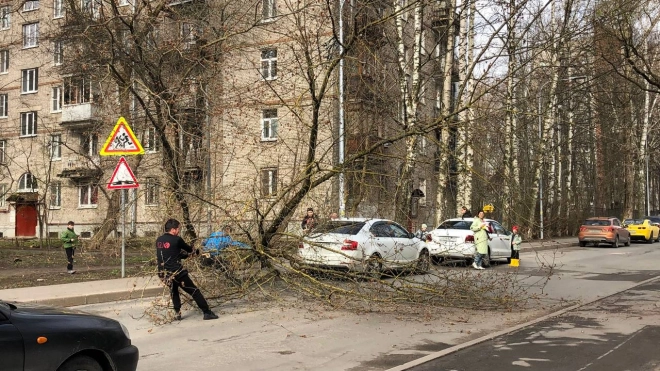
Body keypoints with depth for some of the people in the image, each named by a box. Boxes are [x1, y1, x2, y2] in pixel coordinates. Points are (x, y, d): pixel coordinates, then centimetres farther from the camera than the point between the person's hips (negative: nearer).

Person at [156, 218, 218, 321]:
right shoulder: (177, 240, -8)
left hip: (163, 274, 6)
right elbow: (189, 249, 7)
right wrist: (196, 251, 31)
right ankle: (207, 312, 6)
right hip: (177, 272, -6)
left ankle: (177, 314, 26)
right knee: (194, 291, 4)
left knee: (174, 291, 30)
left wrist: (186, 254, 26)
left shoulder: (159, 240, 9)